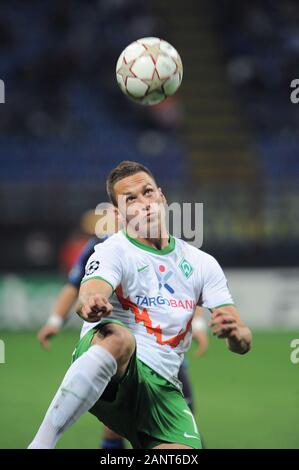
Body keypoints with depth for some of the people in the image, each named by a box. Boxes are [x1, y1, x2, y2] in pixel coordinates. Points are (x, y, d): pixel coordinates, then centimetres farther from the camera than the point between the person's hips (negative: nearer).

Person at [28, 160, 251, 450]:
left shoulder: (201, 263, 14)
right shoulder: (114, 250, 1)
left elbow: (243, 343, 10)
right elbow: (87, 297, -21)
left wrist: (235, 333, -15)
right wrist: (90, 305, -47)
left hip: (161, 386, 4)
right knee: (119, 337, -39)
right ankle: (40, 445, -42)